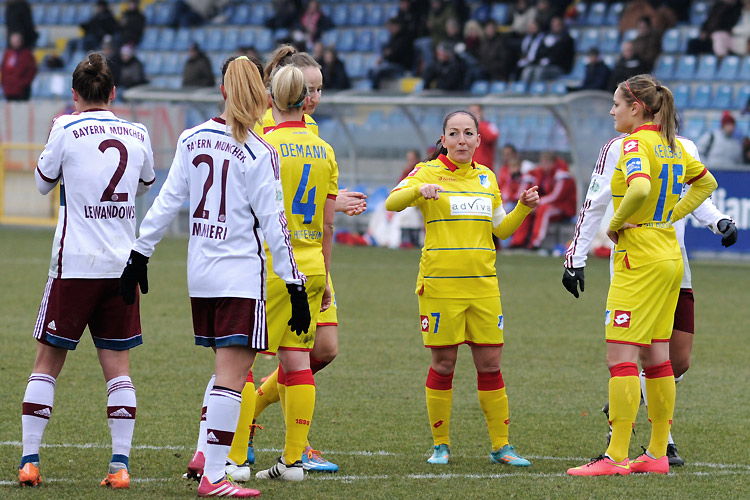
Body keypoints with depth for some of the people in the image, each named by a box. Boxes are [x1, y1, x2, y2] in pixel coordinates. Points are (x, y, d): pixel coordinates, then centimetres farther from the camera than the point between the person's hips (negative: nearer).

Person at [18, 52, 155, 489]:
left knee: (48, 362, 5)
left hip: (75, 264, -3)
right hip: (122, 266, 3)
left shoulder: (67, 130, -6)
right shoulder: (137, 134, 4)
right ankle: (121, 465, -1)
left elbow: (44, 182, 10)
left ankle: (30, 461, 2)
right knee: (118, 366, 6)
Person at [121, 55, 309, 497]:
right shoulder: (259, 155, -10)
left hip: (201, 273, 6)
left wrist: (141, 254, 16)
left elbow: (168, 202, 7)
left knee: (227, 366, 20)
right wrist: (295, 286, -6)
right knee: (233, 372, -5)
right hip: (242, 275, -6)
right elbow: (273, 224, -10)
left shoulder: (193, 140, 4)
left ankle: (205, 453, 14)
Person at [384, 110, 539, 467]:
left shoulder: (486, 177, 14)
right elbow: (392, 203, -17)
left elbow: (499, 229, 21)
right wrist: (419, 190, -35)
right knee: (443, 363, 0)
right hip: (440, 284, -4)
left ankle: (501, 446, 10)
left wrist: (523, 208, 4)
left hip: (483, 284, 4)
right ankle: (440, 445, 11)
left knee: (490, 364, 3)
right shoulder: (429, 172, -2)